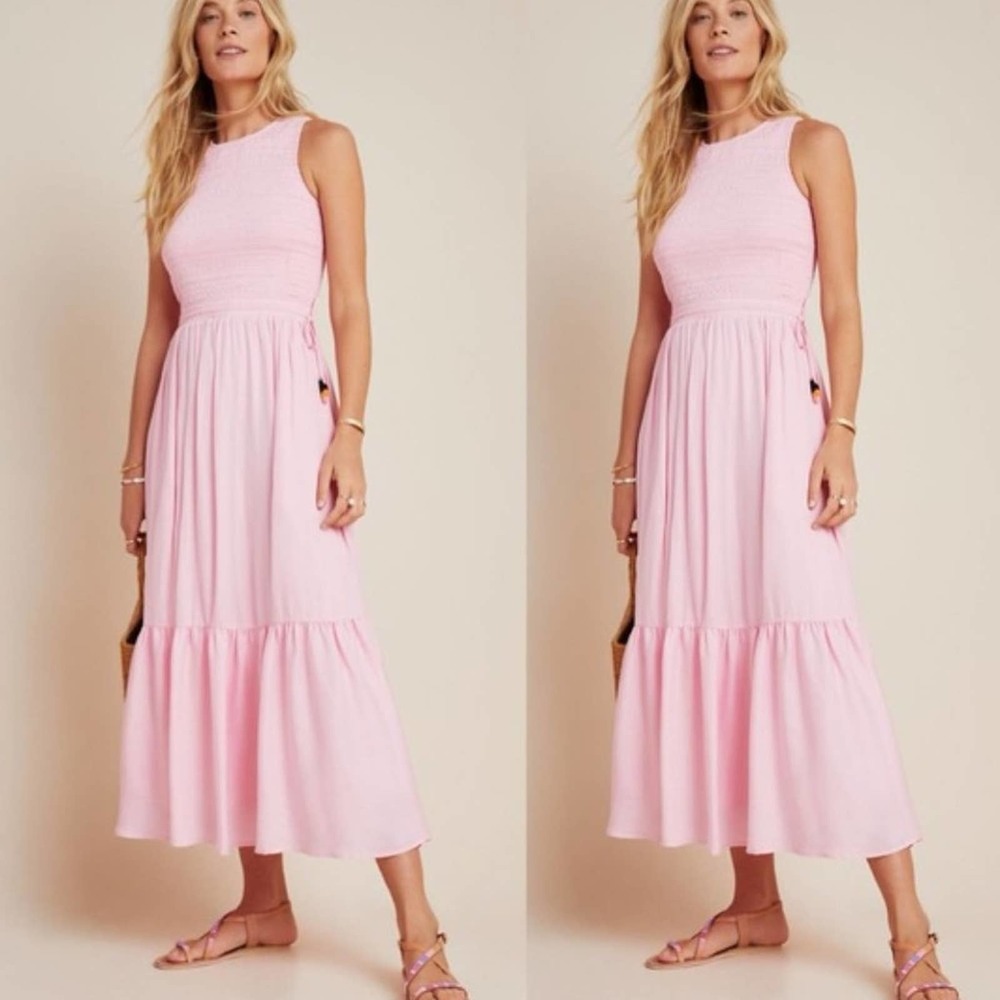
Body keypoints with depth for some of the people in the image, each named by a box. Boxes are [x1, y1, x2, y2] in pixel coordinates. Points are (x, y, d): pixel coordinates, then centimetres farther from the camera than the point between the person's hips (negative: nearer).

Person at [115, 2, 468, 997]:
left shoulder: (321, 144, 5)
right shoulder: (178, 167, 17)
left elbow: (350, 306, -2)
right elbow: (158, 325, 16)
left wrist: (349, 433, -13)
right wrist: (135, 464, 14)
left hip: (282, 405, -5)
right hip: (191, 416, 5)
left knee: (316, 645, -13)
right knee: (214, 646, 3)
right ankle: (264, 901, 14)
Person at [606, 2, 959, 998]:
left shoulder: (812, 144, 5)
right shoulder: (669, 168, 16)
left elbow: (841, 307, -2)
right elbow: (649, 326, 16)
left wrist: (840, 433, -13)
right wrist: (626, 465, 13)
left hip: (774, 405, -5)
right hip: (684, 416, 5)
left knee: (807, 644, -11)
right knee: (706, 645, 2)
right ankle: (756, 901, 13)